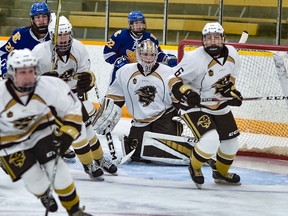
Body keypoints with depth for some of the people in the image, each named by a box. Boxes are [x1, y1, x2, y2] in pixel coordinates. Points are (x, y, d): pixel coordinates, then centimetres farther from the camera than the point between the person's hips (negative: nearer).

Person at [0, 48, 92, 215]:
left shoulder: (48, 86, -27)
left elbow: (72, 108, -12)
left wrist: (66, 134, -20)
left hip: (41, 130, 1)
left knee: (57, 170, -7)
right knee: (35, 181, -5)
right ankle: (45, 195, 31)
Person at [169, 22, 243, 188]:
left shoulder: (231, 54, -7)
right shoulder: (195, 59, -27)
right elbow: (174, 80, -21)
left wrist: (231, 91, -2)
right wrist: (186, 93, -37)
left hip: (220, 107, 7)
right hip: (195, 107, -7)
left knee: (231, 143, 14)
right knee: (210, 140, -26)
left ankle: (221, 172, 43)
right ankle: (195, 167, 5)